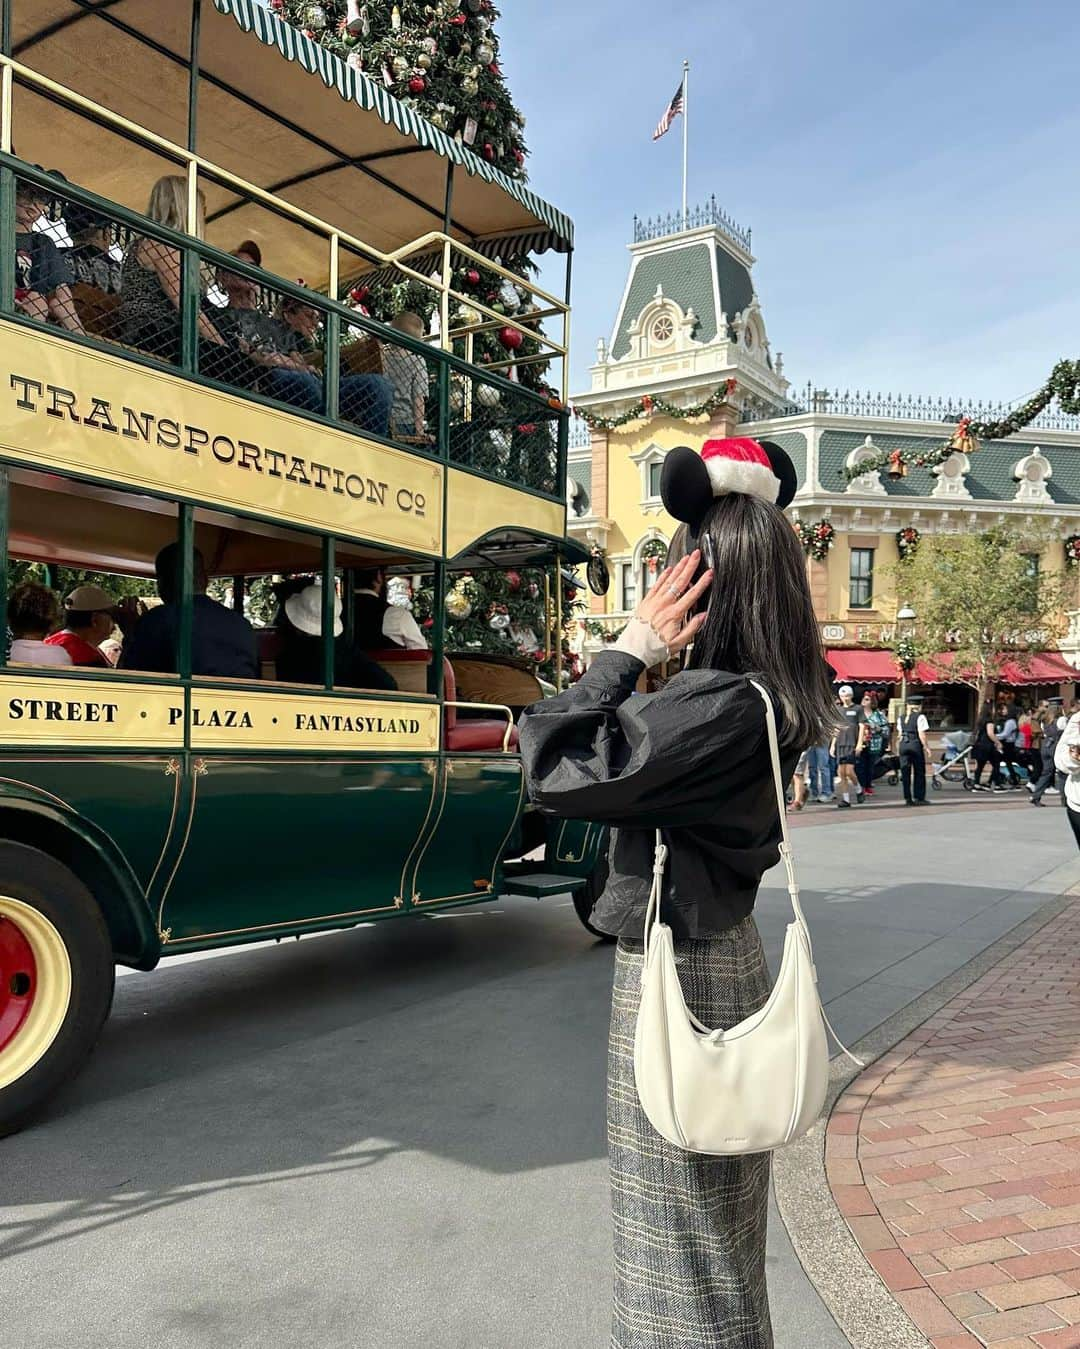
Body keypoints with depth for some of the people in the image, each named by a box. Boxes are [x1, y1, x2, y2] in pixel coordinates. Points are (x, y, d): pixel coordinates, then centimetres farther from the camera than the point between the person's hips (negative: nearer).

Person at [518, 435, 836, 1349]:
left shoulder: (720, 704, -27)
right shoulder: (772, 696, 1)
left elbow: (560, 775, -28)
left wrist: (631, 647, -21)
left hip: (677, 967, -10)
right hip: (721, 952, 10)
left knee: (684, 1223, 9)